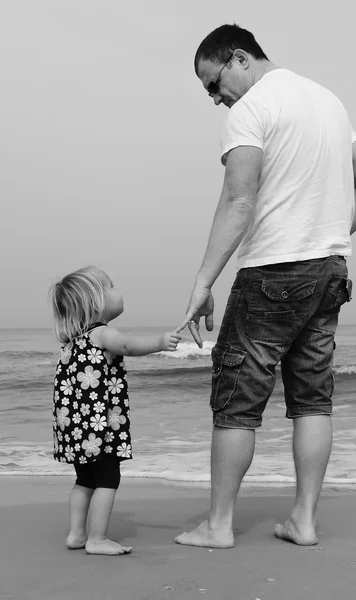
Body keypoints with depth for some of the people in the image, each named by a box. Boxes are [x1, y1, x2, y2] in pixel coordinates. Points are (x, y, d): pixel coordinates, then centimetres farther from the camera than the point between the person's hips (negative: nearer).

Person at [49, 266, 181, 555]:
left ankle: (76, 534, 23)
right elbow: (129, 345, -32)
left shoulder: (73, 339, 16)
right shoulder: (103, 333, -12)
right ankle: (97, 539, 0)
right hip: (98, 422, -9)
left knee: (86, 479, 19)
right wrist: (159, 342, -47)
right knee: (108, 479, -2)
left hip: (73, 423, 9)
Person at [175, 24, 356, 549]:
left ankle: (219, 525, 8)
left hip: (272, 271, -8)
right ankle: (304, 520, 14)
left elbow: (238, 204, -21)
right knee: (313, 397, 10)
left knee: (237, 400, 1)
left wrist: (203, 282, -22)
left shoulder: (250, 111, -10)